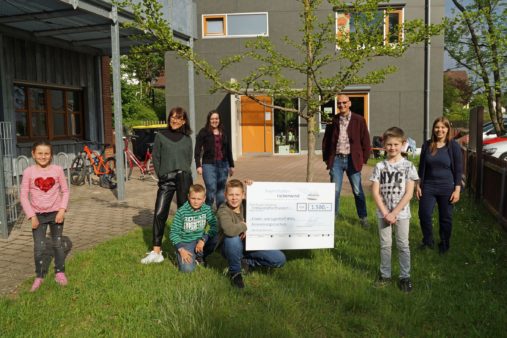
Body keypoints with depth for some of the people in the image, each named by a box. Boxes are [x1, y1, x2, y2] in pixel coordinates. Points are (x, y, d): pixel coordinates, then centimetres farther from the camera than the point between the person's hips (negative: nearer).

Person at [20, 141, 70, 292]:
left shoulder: (57, 170, -5)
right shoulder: (29, 172, -6)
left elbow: (65, 191, 1)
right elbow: (24, 196, -3)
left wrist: (62, 210, -9)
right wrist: (31, 216, -9)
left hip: (56, 213, 0)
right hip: (38, 214, 0)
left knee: (57, 244, 10)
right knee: (39, 247, 1)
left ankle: (60, 272, 25)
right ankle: (39, 276, 17)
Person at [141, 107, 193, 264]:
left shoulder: (187, 139, 13)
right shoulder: (160, 136, 9)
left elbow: (189, 158, 15)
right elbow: (156, 158, 7)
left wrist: (183, 173, 3)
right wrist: (161, 176, 2)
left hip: (183, 177, 1)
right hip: (166, 180, 0)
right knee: (159, 214, -5)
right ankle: (156, 252, 0)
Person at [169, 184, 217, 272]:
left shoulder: (207, 209, -7)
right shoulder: (181, 212, -15)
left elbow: (214, 226, -15)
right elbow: (174, 233, -12)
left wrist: (203, 240, -27)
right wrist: (181, 249, -23)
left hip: (199, 239, 4)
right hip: (185, 242, -3)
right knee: (187, 269, -25)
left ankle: (199, 257, 1)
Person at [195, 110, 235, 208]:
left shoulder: (223, 133, 14)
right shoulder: (203, 132, 1)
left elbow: (228, 150, 19)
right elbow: (197, 150, -3)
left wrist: (231, 165, 19)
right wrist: (198, 165, -11)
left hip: (223, 165, 4)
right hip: (209, 164, -4)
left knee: (221, 190, 10)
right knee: (211, 190, -10)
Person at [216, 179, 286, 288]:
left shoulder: (246, 204, -6)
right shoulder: (223, 211, -25)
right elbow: (229, 230, -46)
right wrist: (245, 226, -25)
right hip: (231, 247, -5)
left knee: (280, 259, -9)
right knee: (233, 239, -42)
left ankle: (246, 262, 8)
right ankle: (234, 272, -14)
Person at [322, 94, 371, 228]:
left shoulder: (359, 120, 0)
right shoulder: (332, 121, 5)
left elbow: (365, 141, 3)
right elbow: (326, 140, 11)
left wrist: (364, 159, -2)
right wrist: (327, 159, 6)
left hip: (352, 160, -1)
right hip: (336, 159, 1)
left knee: (357, 191, 7)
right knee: (335, 191, 5)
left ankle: (363, 218, 21)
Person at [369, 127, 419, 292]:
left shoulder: (408, 166, -6)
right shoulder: (380, 166, -2)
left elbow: (409, 193, -10)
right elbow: (375, 192, -3)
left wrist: (394, 213, -14)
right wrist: (385, 213, -11)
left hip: (402, 213, -1)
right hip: (383, 213, 2)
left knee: (403, 245, 7)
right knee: (385, 245, 11)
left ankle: (405, 276, 19)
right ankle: (385, 274, 24)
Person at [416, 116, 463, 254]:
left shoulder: (453, 146, -6)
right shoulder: (427, 145, 1)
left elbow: (458, 169, -5)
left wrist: (457, 190, -9)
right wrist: (418, 185, 5)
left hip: (447, 188, -2)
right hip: (428, 187, 2)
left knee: (445, 218, 9)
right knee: (424, 214, -3)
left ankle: (444, 244, 28)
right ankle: (428, 241, 20)